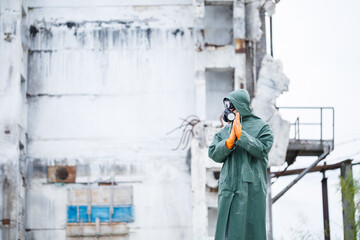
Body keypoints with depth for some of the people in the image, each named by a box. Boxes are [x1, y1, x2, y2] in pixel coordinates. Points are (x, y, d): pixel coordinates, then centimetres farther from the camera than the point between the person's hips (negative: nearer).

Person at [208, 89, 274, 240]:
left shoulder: (261, 127, 4)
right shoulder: (224, 131, 17)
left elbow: (262, 149, -11)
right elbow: (214, 154, 7)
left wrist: (240, 133, -12)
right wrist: (230, 140, -9)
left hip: (251, 187, -4)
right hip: (229, 188, 4)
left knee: (250, 227, -5)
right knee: (227, 228, 0)